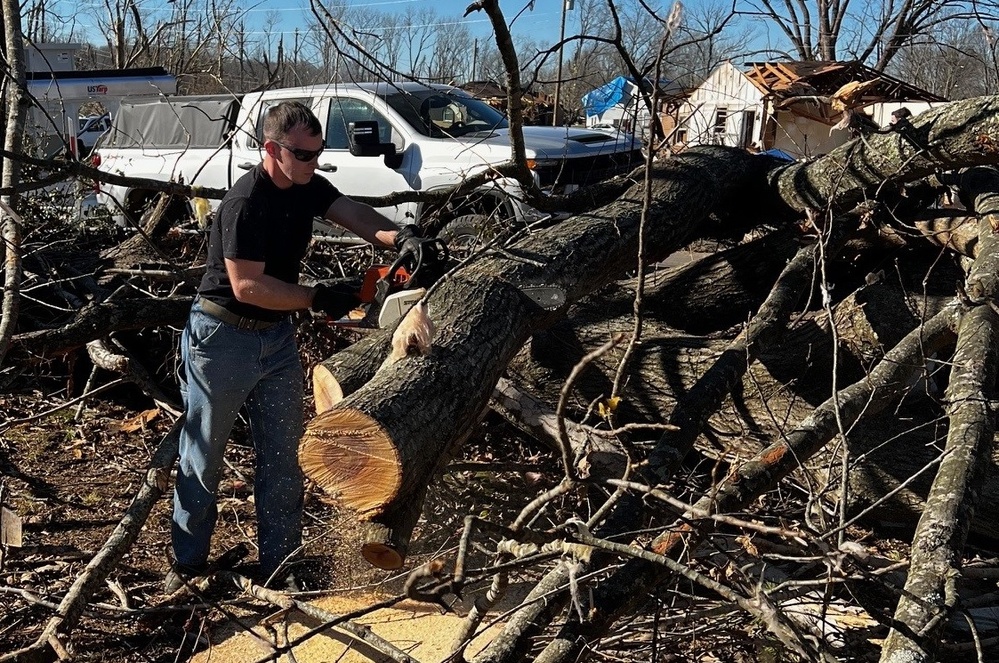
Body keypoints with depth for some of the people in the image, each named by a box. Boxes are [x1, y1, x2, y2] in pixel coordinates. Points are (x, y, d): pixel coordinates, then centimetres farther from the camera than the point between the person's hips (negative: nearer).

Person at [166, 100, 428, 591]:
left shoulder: (307, 187, 0)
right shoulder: (246, 203, -24)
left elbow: (353, 214, -12)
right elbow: (247, 285, -27)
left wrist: (401, 236, -30)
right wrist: (316, 299, -26)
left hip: (277, 336, 7)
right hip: (222, 339, -7)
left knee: (283, 457, 9)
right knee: (203, 455, 8)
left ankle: (280, 563, 19)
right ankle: (187, 563, 24)